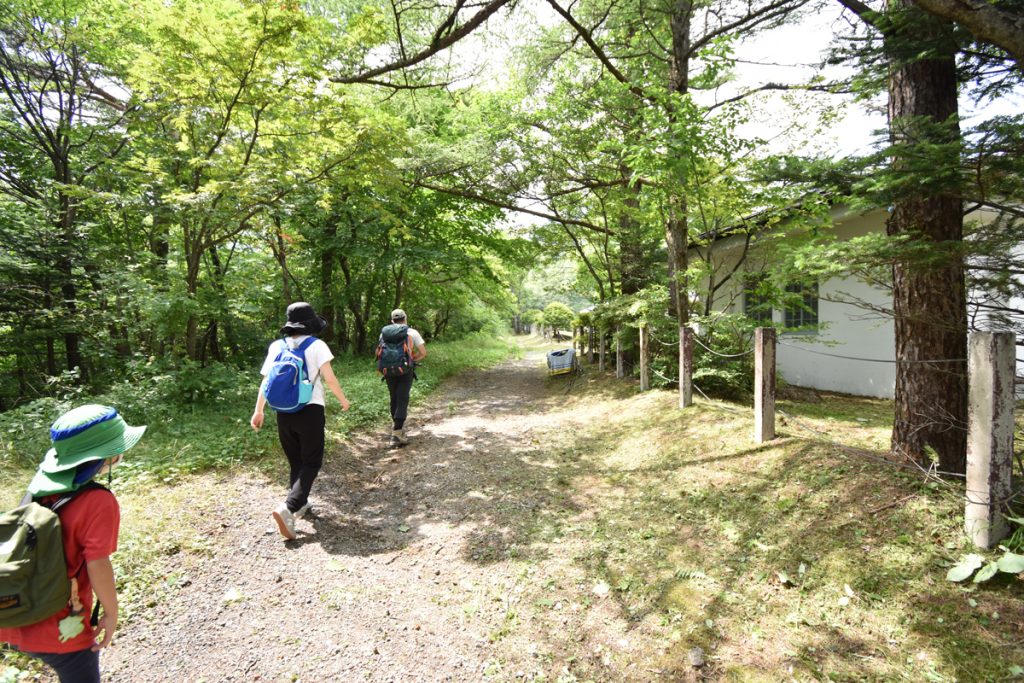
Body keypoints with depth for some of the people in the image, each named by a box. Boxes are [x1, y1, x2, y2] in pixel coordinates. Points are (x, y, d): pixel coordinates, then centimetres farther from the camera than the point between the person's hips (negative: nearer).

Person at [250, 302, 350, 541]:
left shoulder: (276, 346, 3)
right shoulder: (317, 346, -8)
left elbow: (266, 380, 3)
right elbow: (329, 378, -13)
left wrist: (258, 410, 11)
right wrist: (343, 399, 2)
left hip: (284, 412, 5)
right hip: (310, 411, -4)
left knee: (295, 462, 20)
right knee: (311, 463, 4)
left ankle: (300, 505, 30)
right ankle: (288, 508, -13)